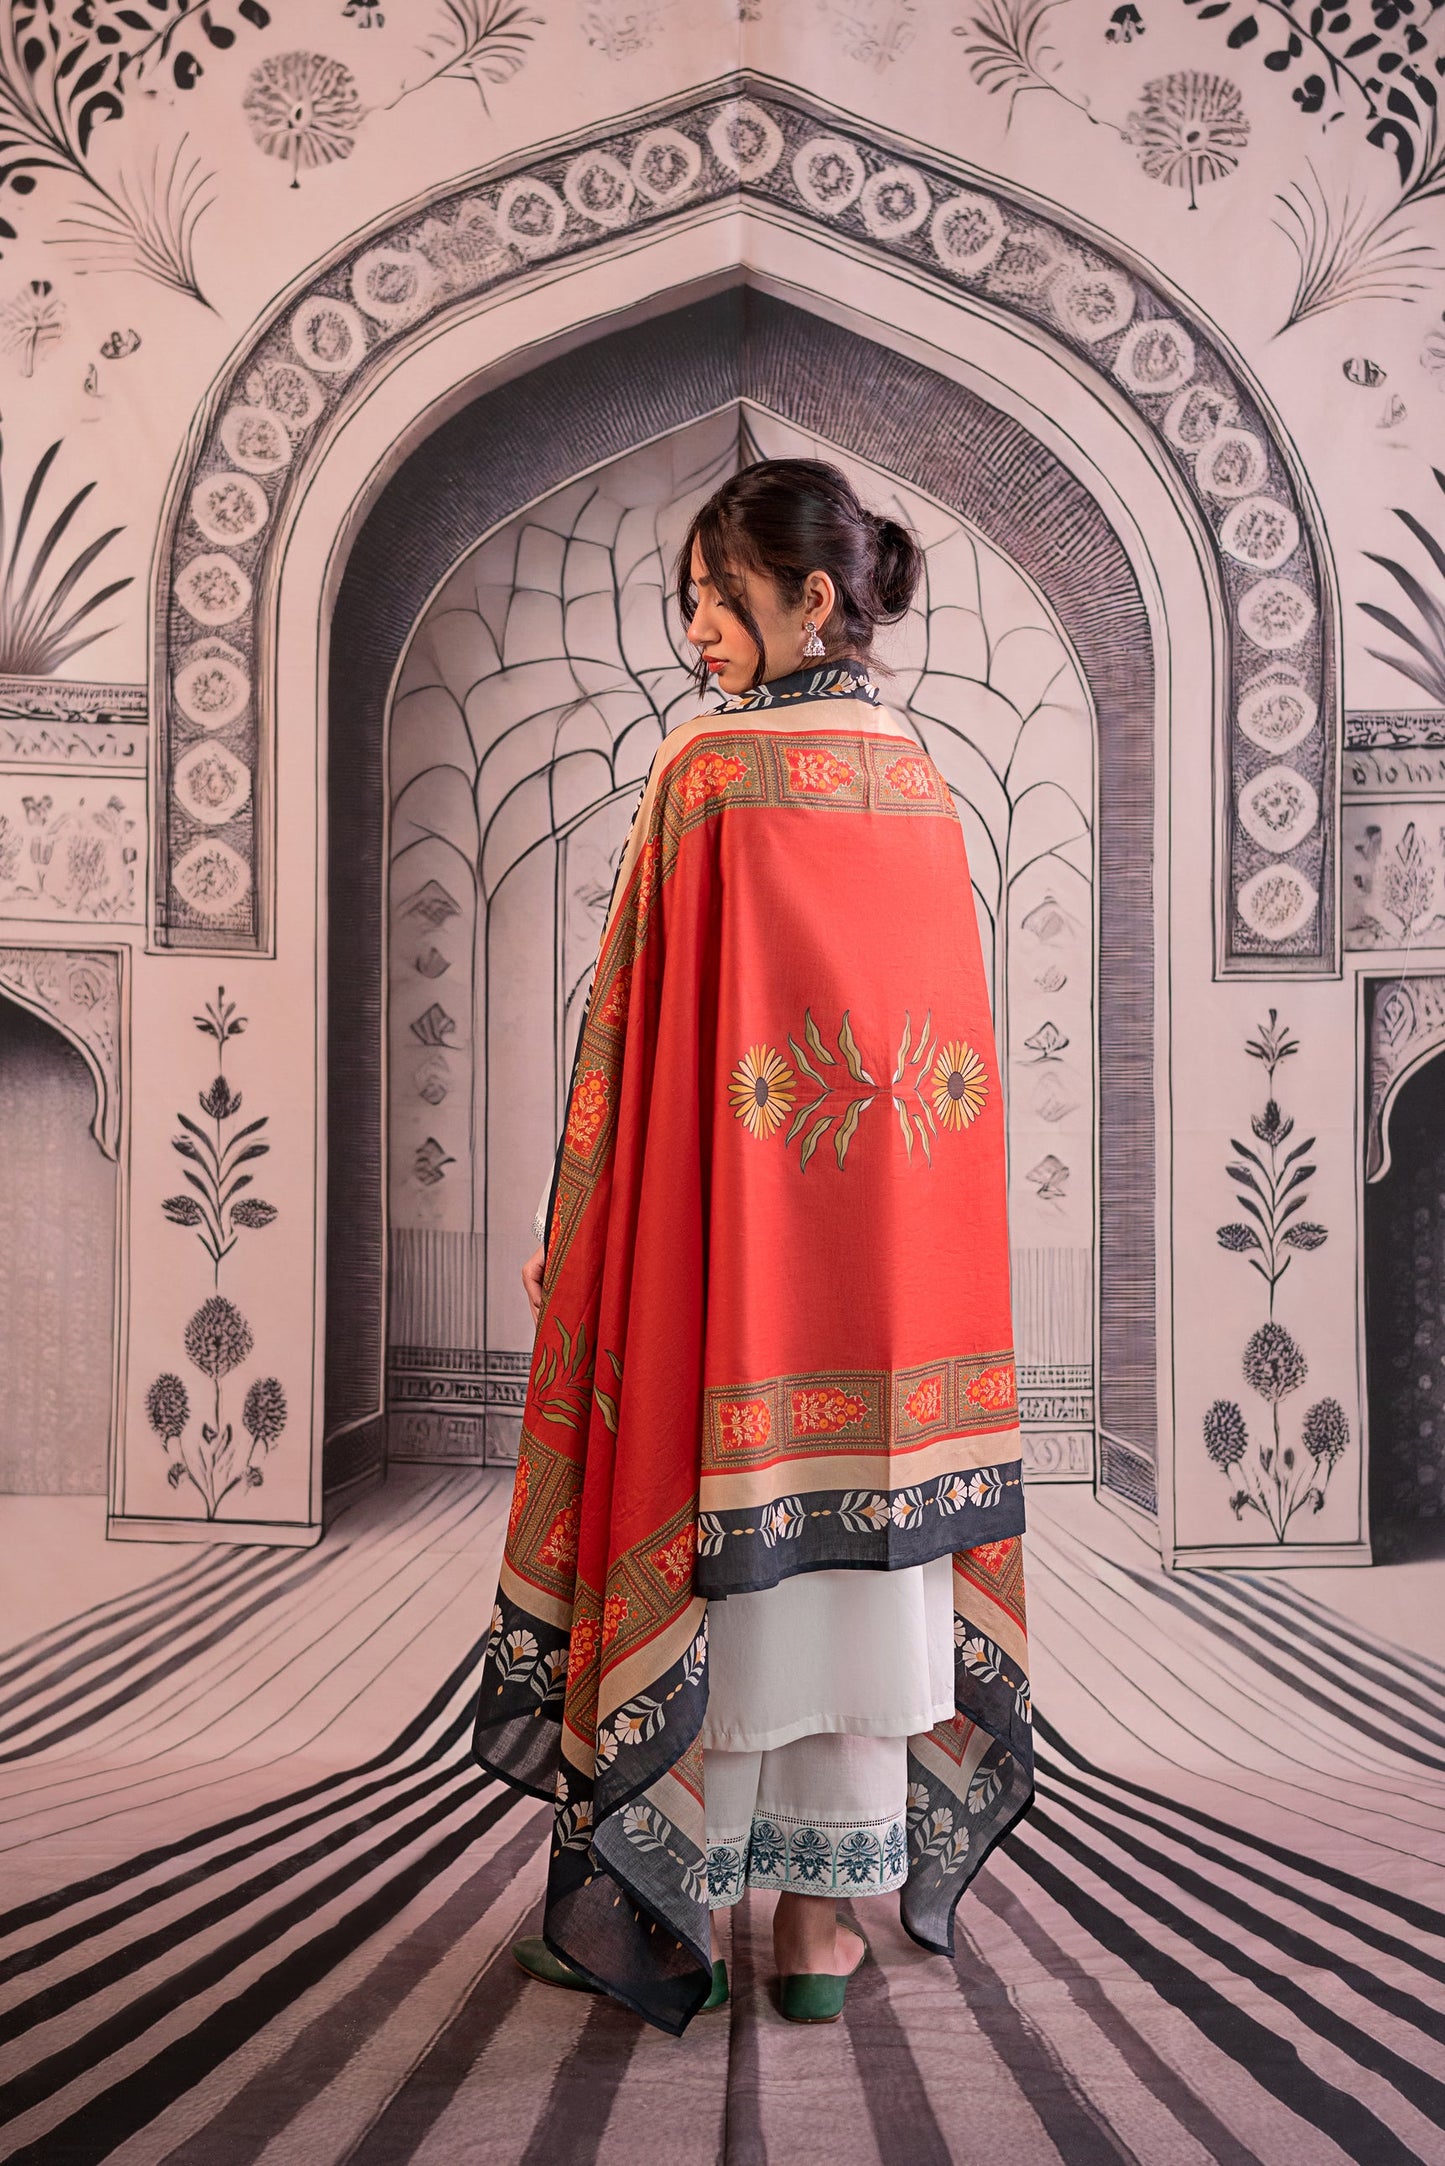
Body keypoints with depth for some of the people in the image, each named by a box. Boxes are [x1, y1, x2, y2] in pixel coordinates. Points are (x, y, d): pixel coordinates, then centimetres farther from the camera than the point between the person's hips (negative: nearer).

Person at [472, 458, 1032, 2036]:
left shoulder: (704, 769, -9)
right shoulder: (922, 784, 8)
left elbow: (638, 1025, -11)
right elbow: (948, 1035, 11)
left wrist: (569, 1237, -3)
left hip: (725, 1232, -5)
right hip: (895, 1242, 5)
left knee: (719, 1547, 6)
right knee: (859, 1549, 10)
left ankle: (667, 1917, 22)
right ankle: (822, 1922, 24)